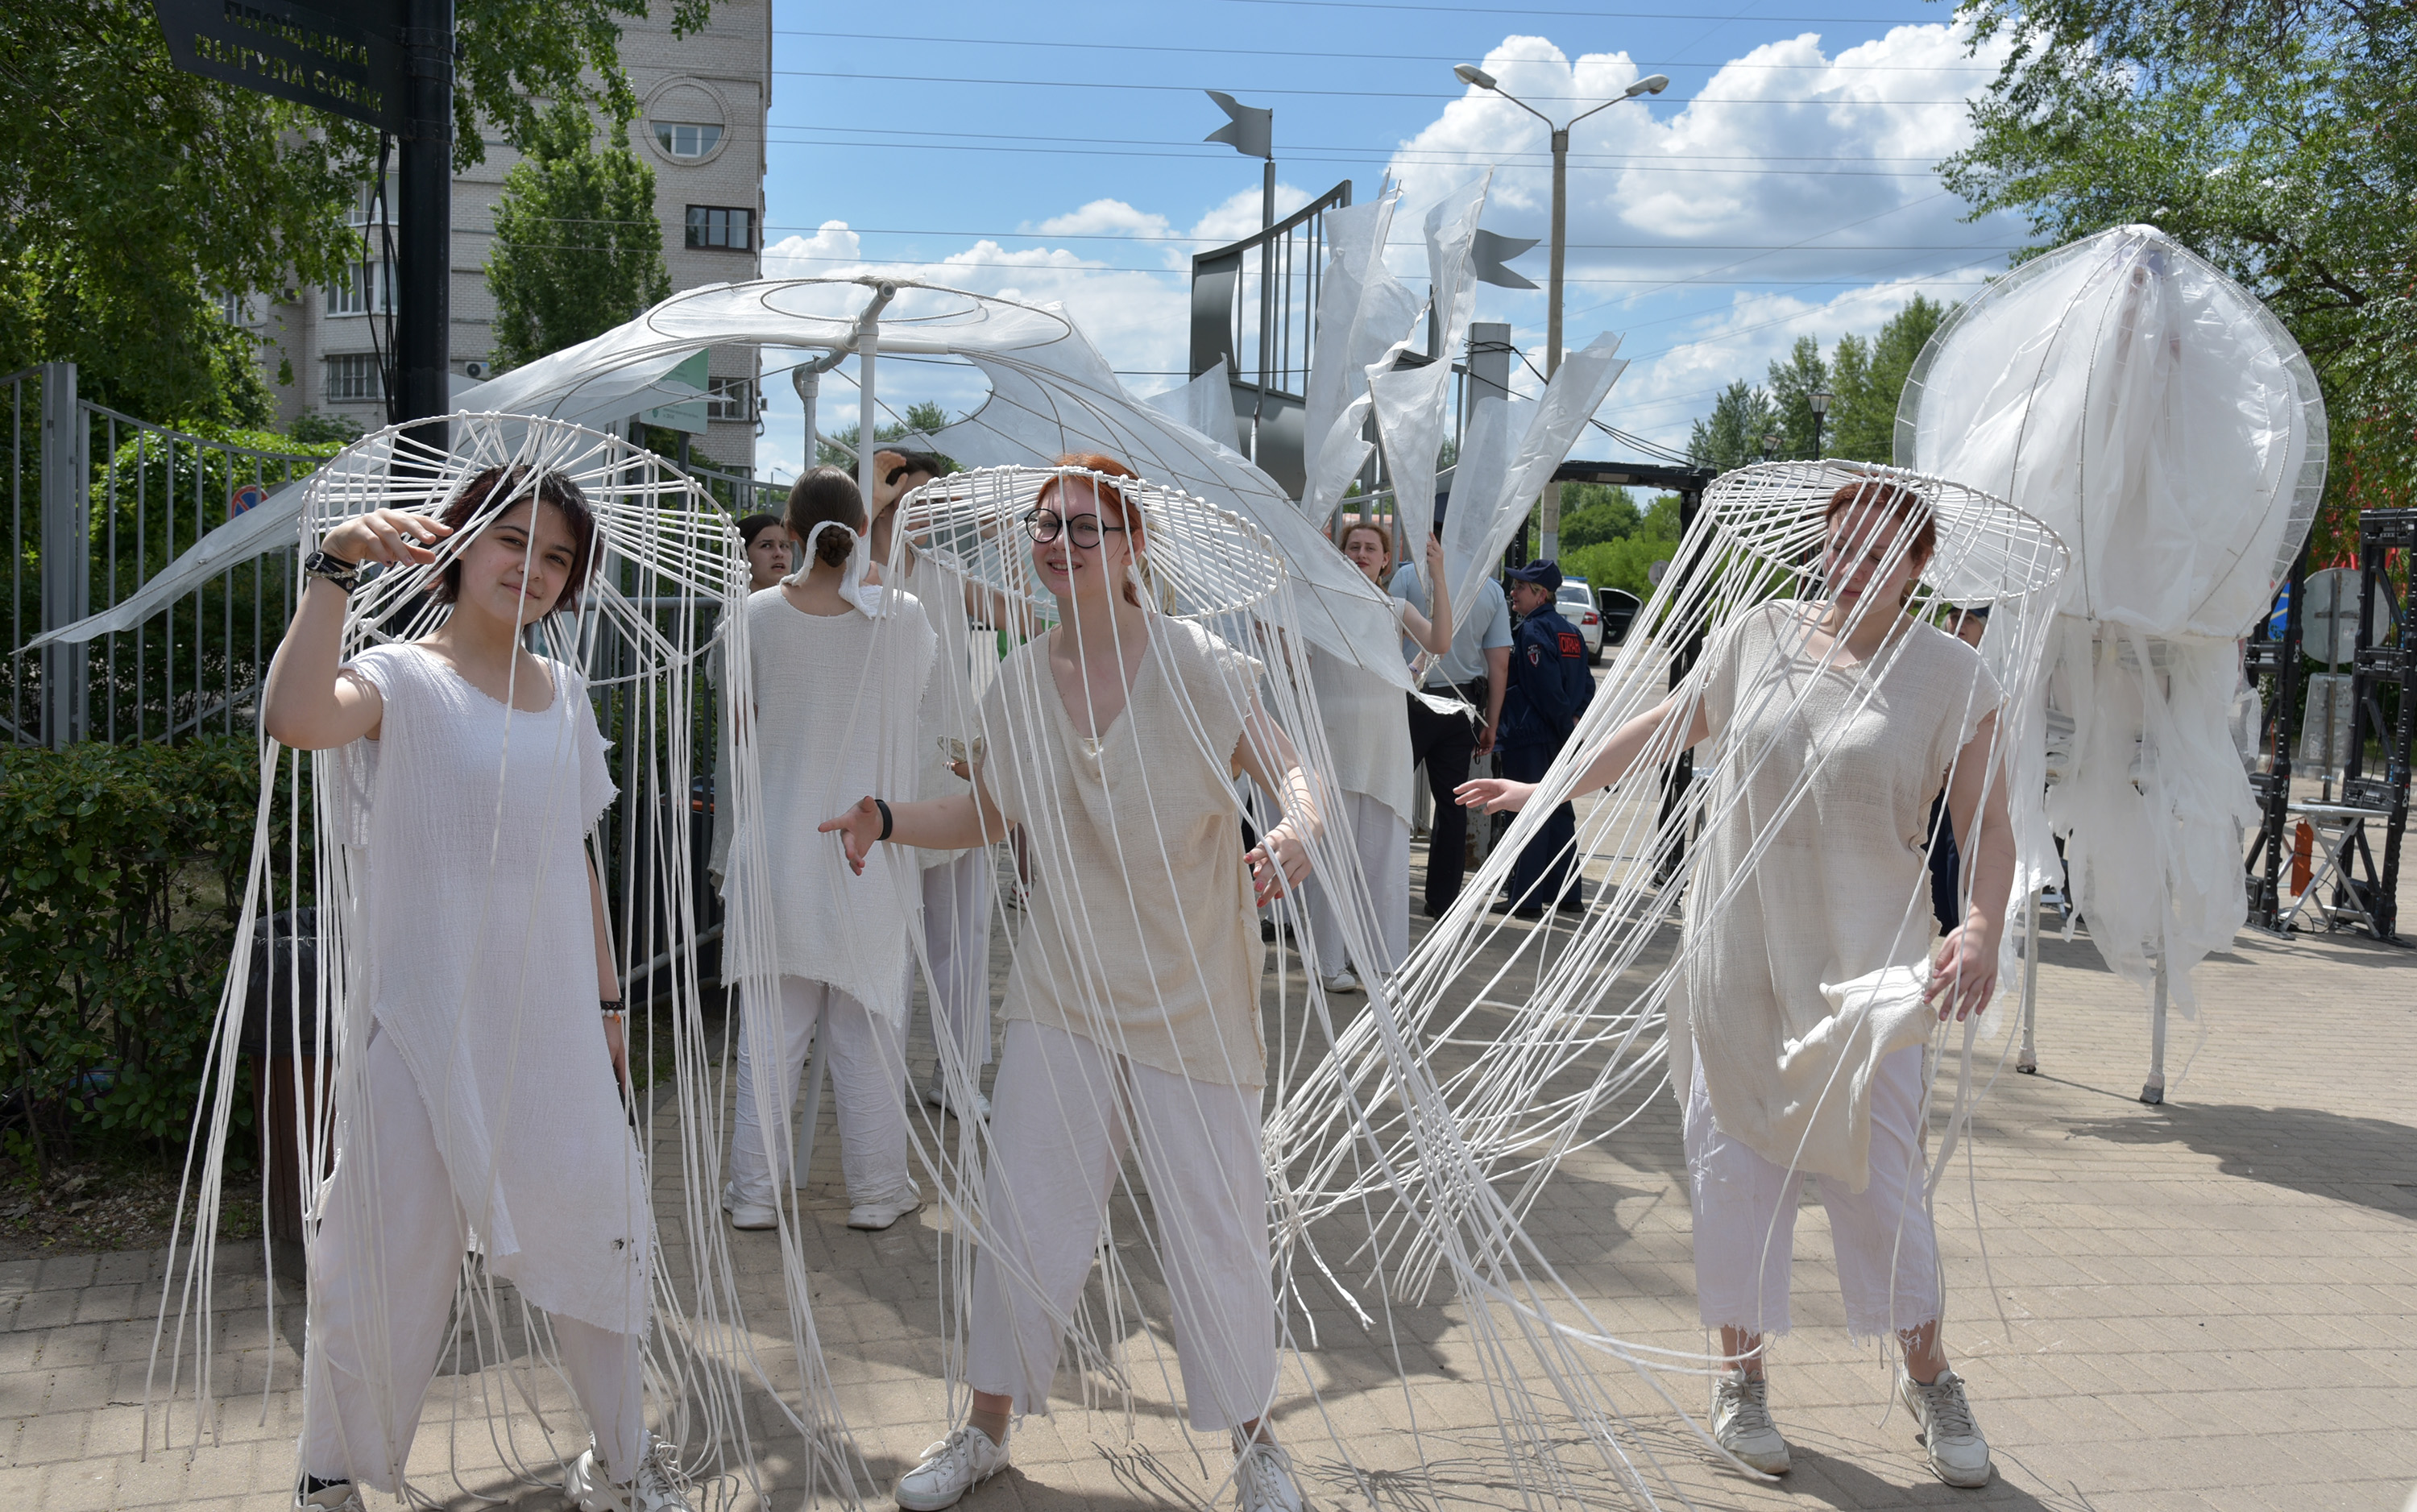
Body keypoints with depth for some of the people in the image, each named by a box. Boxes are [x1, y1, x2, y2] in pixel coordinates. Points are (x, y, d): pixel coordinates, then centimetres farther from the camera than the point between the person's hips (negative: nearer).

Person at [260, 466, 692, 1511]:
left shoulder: (562, 692, 9)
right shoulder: (404, 680, -8)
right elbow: (294, 719, -32)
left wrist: (606, 1002, 15)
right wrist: (334, 572, -35)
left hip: (549, 1023, 5)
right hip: (427, 1025, -5)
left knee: (594, 1227, 12)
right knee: (391, 1259, 6)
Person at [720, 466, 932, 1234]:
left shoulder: (759, 614, -7)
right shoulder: (902, 615, -8)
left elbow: (741, 721, 4)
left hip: (778, 846, 1)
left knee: (770, 1027, 9)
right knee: (870, 1026, 9)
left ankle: (755, 1191, 17)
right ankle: (876, 1190, 18)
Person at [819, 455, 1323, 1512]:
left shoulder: (1202, 667, -10)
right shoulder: (1017, 684, 1)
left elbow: (1290, 769, -5)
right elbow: (989, 816, 13)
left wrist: (1297, 829, -27)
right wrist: (886, 820, -3)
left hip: (1193, 997, -3)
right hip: (1065, 989, 3)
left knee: (1215, 1226, 4)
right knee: (1022, 1219, 7)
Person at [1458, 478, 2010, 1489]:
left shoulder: (1950, 676, -4)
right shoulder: (1758, 637, 3)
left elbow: (1986, 827, -8)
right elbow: (1665, 727, 15)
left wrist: (1982, 928, -26)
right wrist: (1549, 790, 20)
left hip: (1866, 965, -2)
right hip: (1738, 955, 2)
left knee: (1876, 1169, 2)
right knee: (1735, 1160, 6)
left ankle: (1928, 1377, 25)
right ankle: (1740, 1377, 23)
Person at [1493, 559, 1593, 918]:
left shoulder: (1531, 632, -13)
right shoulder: (1570, 631, 13)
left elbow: (1547, 689, -18)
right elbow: (1587, 684, 13)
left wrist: (1567, 725, -10)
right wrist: (1573, 719, 3)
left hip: (1528, 737, -8)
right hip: (1558, 740, 8)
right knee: (1559, 811, 14)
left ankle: (1525, 899, -2)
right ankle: (1567, 892, 20)